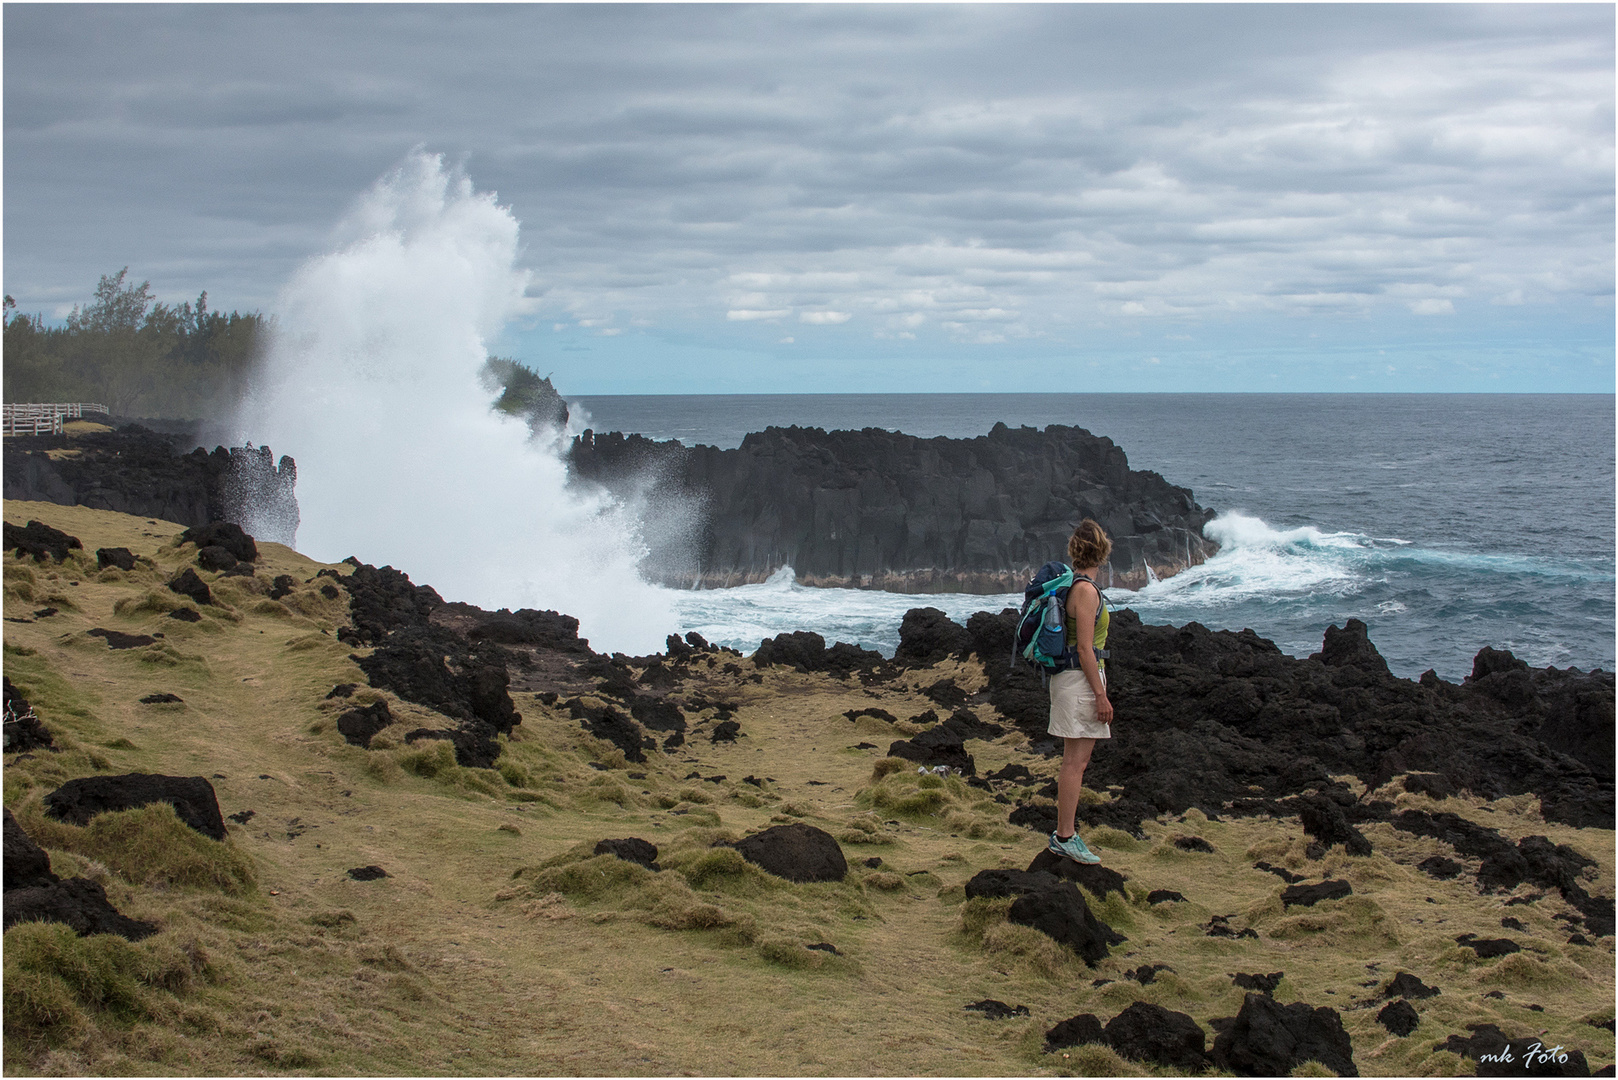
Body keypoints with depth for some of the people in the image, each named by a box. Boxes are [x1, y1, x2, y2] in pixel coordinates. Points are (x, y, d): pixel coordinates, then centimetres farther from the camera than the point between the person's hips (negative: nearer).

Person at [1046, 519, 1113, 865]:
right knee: (1076, 762, -6)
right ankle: (1065, 837, -3)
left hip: (1070, 677, 10)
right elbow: (1085, 648, -19)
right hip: (1081, 678, -10)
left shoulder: (1073, 585, 12)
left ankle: (1064, 832, 19)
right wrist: (1101, 695, -16)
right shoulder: (1086, 590, -16)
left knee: (1075, 760, 14)